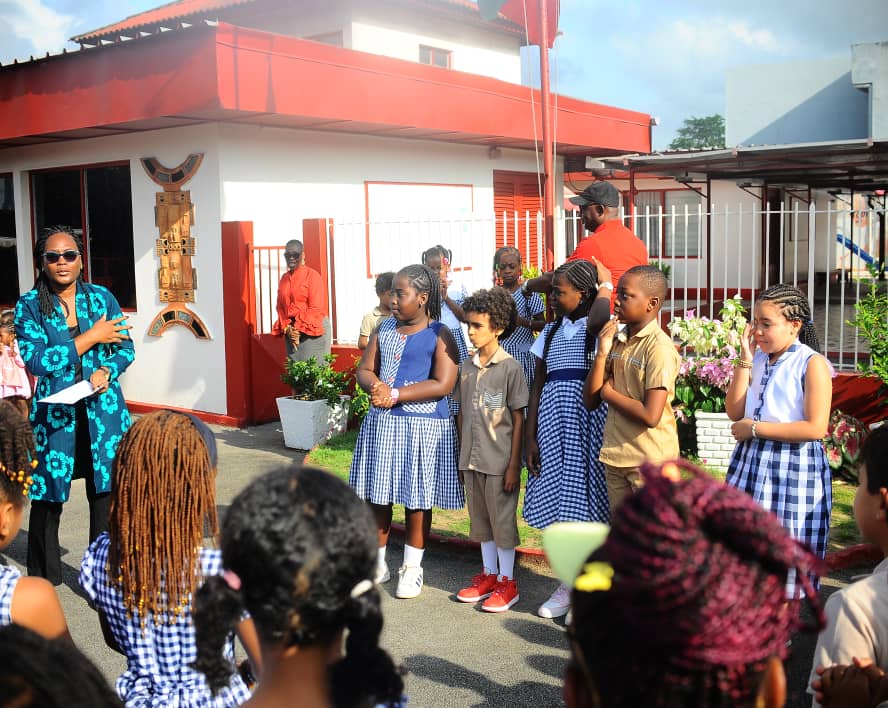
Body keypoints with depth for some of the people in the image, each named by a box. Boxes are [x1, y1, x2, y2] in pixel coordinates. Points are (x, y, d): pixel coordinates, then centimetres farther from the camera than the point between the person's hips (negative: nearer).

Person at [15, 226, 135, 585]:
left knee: (105, 494, 4)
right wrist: (92, 337, -11)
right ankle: (44, 582, 24)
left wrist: (106, 371, -13)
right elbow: (36, 360, -11)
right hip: (54, 414, -1)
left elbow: (126, 347, 8)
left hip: (102, 411, 2)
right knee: (46, 497, 6)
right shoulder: (29, 305, 0)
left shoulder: (101, 297, 6)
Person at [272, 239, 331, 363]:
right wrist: (286, 327, -4)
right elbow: (281, 307, 13)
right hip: (291, 332, 6)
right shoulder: (284, 278, 13)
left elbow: (316, 308, -11)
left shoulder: (312, 275, -5)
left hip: (312, 331, -6)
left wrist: (299, 329, -15)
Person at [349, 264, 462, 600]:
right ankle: (377, 563, 26)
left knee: (417, 500, 6)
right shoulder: (384, 329, 9)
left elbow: (443, 384, -16)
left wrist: (396, 394, -19)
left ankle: (412, 568, 20)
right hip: (381, 422, 5)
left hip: (423, 426, -5)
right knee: (378, 495, 11)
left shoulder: (439, 335, -7)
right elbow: (365, 369, 9)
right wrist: (376, 387, -14)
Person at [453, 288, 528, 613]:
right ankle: (488, 574, 29)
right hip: (472, 460, 6)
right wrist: (462, 457, 11)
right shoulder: (466, 367, 6)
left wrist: (514, 465, -11)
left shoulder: (510, 368, -10)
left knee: (503, 520, 4)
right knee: (480, 519, 15)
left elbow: (519, 419, -9)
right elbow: (462, 414, 11)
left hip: (500, 460, -6)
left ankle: (507, 582, 17)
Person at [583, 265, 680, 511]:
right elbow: (590, 400, 3)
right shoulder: (616, 340, 5)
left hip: (649, 462, -7)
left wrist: (609, 392, -9)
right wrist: (602, 353, -9)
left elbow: (650, 416, -24)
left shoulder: (659, 348, -16)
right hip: (615, 456, 7)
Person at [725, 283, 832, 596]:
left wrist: (755, 428, -15)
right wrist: (745, 359, -4)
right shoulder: (758, 360, 7)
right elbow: (735, 411, 0)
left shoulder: (812, 364, -11)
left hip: (795, 467, -6)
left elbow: (816, 428, -18)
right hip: (752, 462, 6)